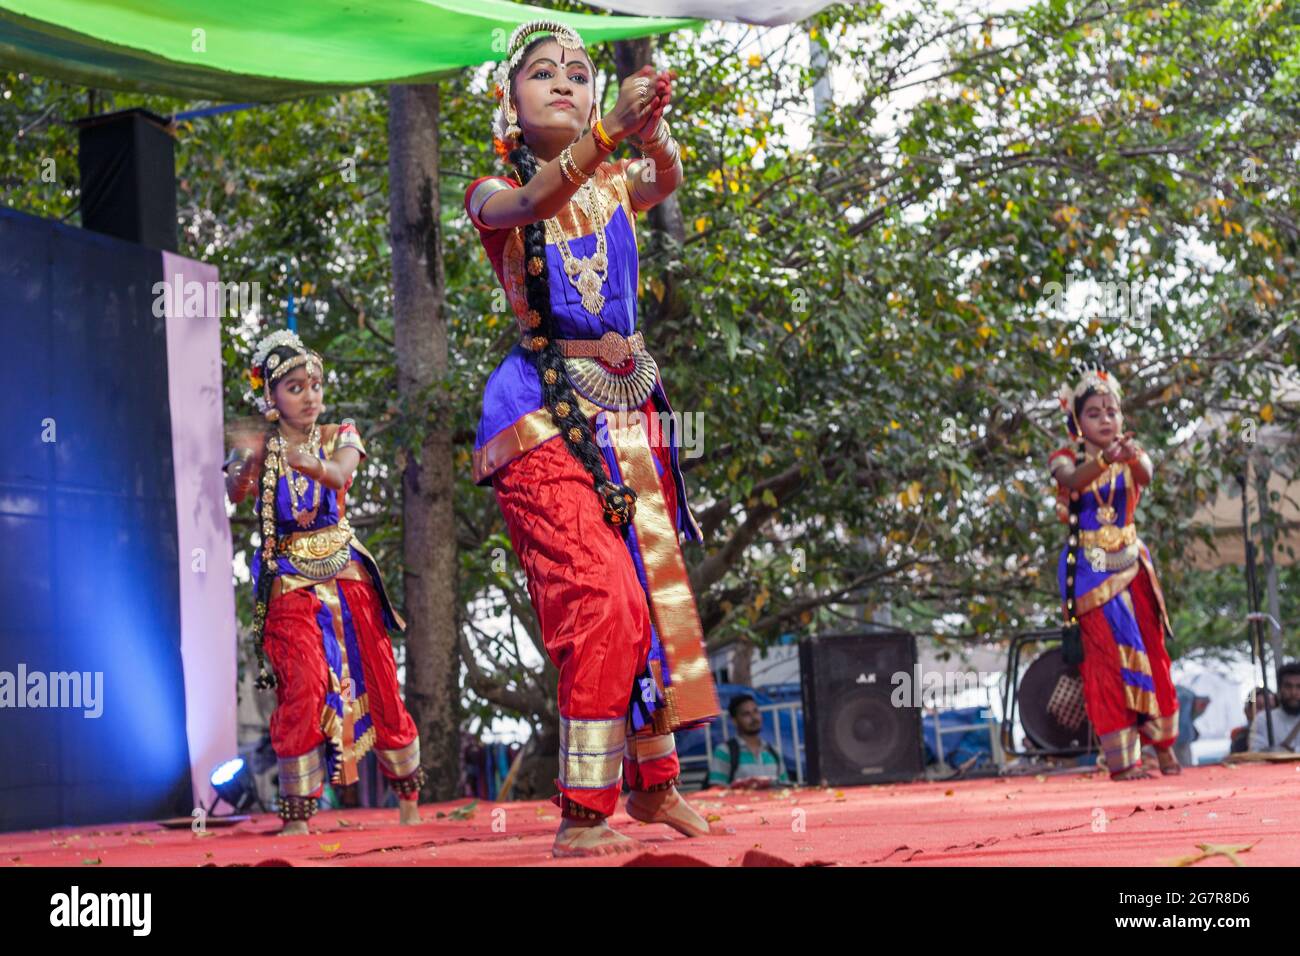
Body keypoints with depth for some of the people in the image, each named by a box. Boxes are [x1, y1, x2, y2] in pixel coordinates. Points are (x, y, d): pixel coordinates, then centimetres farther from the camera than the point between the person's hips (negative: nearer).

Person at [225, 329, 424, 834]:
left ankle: (408, 795, 23)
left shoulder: (340, 437, 2)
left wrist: (312, 465, -46)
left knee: (377, 681, 4)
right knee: (301, 687, -17)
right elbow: (234, 493, -21)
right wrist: (247, 462, -43)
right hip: (290, 584, -2)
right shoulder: (259, 449, 0)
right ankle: (296, 813, -12)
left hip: (346, 575, 2)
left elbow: (340, 474, -22)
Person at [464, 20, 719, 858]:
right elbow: (536, 201, -26)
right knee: (600, 600, -18)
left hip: (628, 407, 6)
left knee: (659, 590, 10)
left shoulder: (617, 184, 10)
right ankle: (582, 813, -14)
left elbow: (667, 181, -13)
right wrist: (609, 130, -43)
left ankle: (652, 779, 27)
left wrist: (654, 133, -37)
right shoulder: (496, 196, -2)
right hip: (545, 412, -6)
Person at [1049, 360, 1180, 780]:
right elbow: (1073, 480, -28)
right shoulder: (1067, 459, -3)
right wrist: (1104, 459, -48)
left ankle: (1162, 744, 20)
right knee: (1106, 654, -6)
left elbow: (1146, 476, -22)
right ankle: (1120, 757, -5)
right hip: (1089, 569, -3)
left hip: (1131, 566, 3)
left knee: (1149, 650, 8)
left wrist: (1132, 458, -46)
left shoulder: (1131, 456, 3)